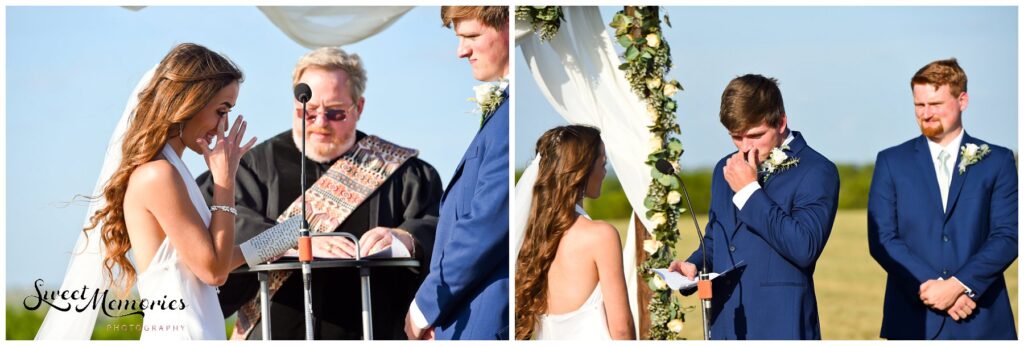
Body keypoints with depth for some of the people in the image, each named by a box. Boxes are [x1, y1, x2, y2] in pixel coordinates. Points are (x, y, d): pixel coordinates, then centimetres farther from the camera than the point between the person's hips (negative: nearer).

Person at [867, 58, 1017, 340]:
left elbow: (1007, 237, 0)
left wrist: (958, 285, -13)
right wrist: (929, 286, -11)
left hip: (981, 320, 0)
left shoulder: (998, 161, 8)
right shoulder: (891, 162, 9)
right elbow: (882, 240, 2)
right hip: (913, 320, 0)